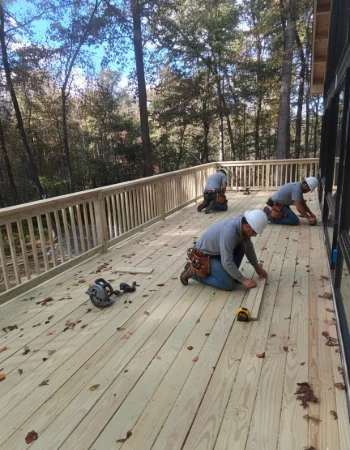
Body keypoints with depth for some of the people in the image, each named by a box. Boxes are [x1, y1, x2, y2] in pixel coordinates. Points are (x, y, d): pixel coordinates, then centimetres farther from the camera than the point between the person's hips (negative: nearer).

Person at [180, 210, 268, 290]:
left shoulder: (243, 224, -10)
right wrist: (243, 280, -23)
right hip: (205, 255, -8)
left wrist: (257, 267, 10)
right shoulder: (229, 232, -36)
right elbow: (227, 262, -33)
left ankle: (230, 273, 10)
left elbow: (249, 247, 7)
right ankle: (194, 272, -3)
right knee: (229, 284, -15)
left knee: (243, 245, -4)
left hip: (218, 251, 8)